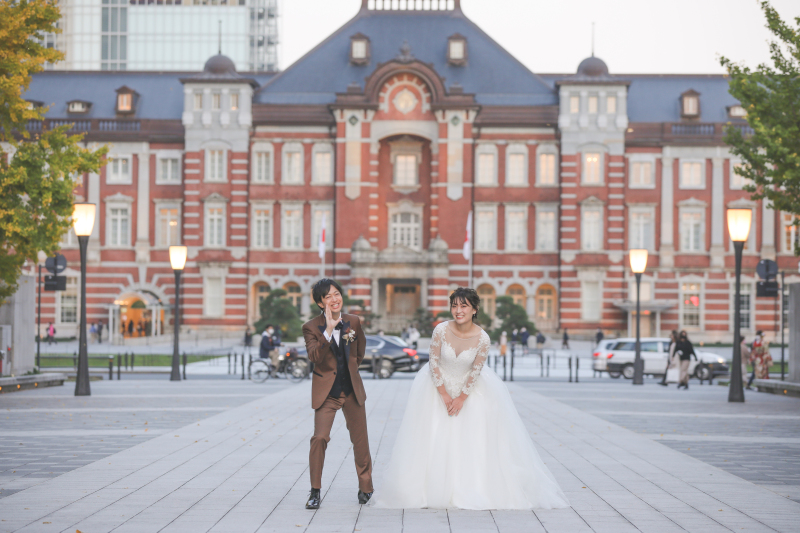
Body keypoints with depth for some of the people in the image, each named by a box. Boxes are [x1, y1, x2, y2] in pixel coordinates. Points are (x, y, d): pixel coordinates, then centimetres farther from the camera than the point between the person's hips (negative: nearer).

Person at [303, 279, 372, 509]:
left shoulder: (354, 322, 0)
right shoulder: (311, 327, -11)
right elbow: (314, 357, -27)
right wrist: (328, 331, -36)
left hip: (352, 390, 3)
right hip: (326, 392, -3)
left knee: (360, 440, 9)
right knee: (319, 438, -14)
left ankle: (365, 488, 26)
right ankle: (315, 492, -3)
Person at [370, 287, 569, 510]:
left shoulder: (482, 338, -21)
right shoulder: (441, 330, -21)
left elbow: (476, 370, -11)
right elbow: (434, 362, -11)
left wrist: (462, 398, -9)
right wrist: (444, 394, -10)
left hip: (470, 387, 0)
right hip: (439, 384, 0)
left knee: (473, 440, -2)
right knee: (436, 440, -1)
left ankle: (473, 490, 6)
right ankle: (436, 490, 7)